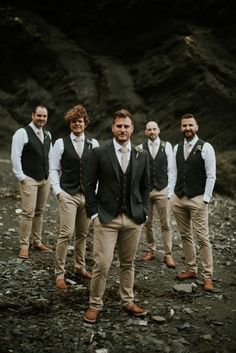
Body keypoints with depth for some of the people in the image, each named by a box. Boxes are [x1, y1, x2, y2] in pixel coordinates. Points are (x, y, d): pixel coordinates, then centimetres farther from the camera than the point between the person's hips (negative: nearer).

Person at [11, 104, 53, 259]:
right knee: (28, 213, -7)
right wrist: (21, 176, -14)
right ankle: (24, 245, 3)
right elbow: (15, 156, -12)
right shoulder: (22, 133, -9)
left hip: (45, 179, 6)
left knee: (40, 212, 12)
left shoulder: (47, 135, 12)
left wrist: (51, 174, 12)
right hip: (29, 179, -6)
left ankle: (37, 242, 22)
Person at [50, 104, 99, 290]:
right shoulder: (61, 143, 0)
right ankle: (59, 273, 4)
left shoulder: (93, 143, 6)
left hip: (88, 195, 3)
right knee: (66, 234, -8)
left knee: (82, 234, 12)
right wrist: (58, 191, -9)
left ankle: (80, 268, 27)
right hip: (68, 195, -3)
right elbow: (54, 169, 0)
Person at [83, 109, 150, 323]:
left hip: (134, 219, 3)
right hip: (106, 218, -3)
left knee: (128, 263, 13)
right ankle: (95, 305, 11)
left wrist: (143, 212, 5)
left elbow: (145, 187, 14)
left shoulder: (142, 156, 7)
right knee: (102, 264, -5)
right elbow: (90, 185, 0)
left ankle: (128, 301, 27)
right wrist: (93, 213, -5)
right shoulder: (100, 153, -2)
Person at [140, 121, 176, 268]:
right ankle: (151, 250, 24)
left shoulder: (167, 146, 1)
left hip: (162, 190, -1)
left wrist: (169, 190, -4)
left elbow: (170, 169, 1)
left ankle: (168, 255, 6)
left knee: (166, 224, -1)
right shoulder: (141, 148, 3)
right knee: (148, 223, 10)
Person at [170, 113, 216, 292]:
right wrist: (171, 195, 6)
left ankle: (208, 276, 2)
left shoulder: (206, 148, -7)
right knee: (185, 235, 12)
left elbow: (211, 176, -8)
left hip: (197, 199, -5)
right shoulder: (177, 148, 9)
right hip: (178, 198, 5)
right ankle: (192, 269, 24)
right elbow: (174, 173, 13)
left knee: (203, 237, -5)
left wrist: (205, 199, -11)